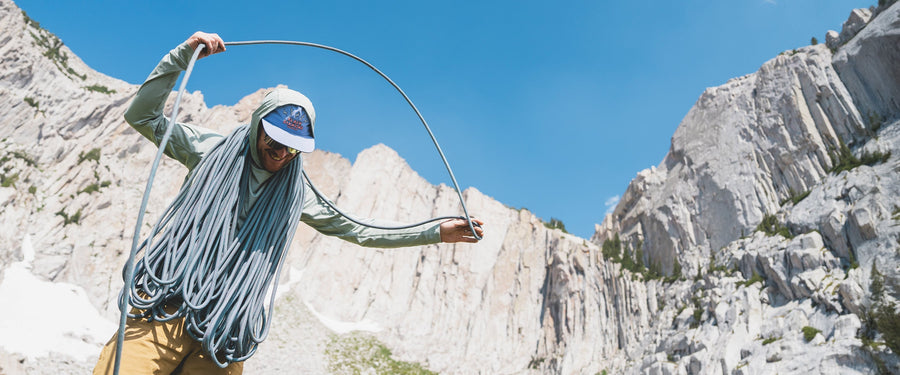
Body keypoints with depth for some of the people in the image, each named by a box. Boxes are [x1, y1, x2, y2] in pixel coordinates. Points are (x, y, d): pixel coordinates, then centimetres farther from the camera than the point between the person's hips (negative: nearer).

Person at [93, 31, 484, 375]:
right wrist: (183, 55, -7)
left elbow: (359, 231, 10)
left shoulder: (296, 195, 8)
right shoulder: (212, 149, 5)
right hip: (164, 305, -1)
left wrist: (437, 231, 6)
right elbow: (142, 116, 3)